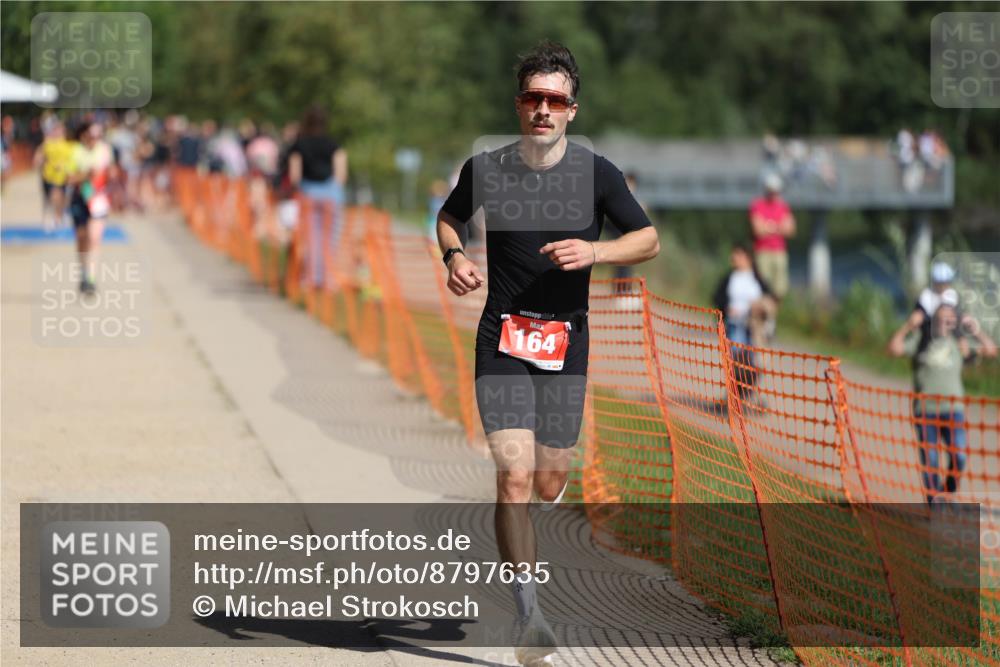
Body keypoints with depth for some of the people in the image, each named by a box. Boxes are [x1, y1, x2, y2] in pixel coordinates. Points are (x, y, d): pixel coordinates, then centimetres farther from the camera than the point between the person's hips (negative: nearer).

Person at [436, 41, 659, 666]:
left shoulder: (597, 173, -3)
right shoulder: (485, 169, -2)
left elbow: (650, 240, 4)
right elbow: (449, 219, 17)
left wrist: (594, 251, -14)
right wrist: (455, 255, -5)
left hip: (567, 343, 1)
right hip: (502, 339, -1)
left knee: (549, 485, 7)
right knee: (514, 477, -16)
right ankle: (530, 616, -12)